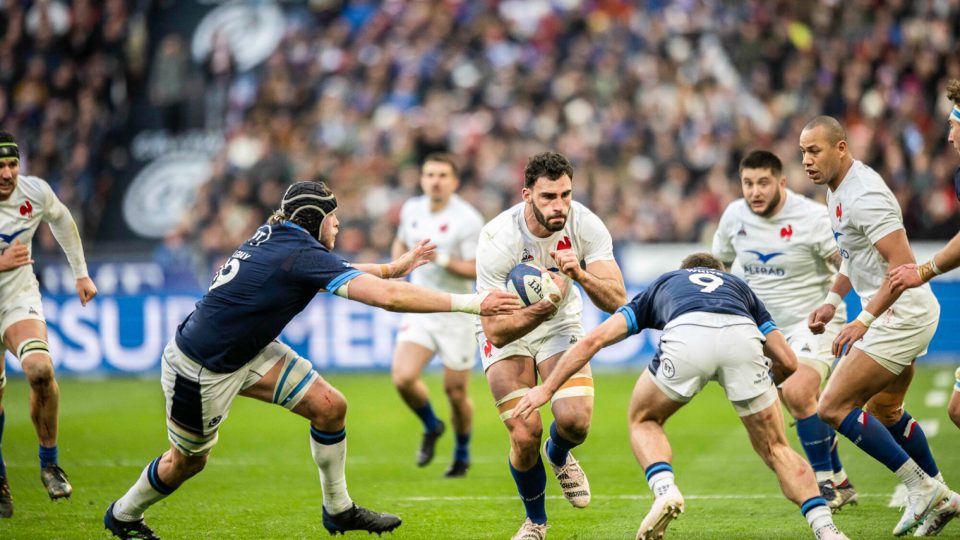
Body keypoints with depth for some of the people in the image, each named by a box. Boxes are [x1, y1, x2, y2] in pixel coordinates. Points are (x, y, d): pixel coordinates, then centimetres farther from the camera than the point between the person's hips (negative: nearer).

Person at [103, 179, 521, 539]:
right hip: (200, 369, -9)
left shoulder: (275, 237, -3)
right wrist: (470, 303, -33)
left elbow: (334, 270, 20)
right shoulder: (302, 255, -28)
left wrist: (393, 267, 17)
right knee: (188, 461, 12)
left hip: (247, 351, 9)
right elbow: (387, 297, -35)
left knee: (330, 406, 1)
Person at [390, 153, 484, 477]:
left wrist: (441, 259, -28)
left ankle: (462, 455, 30)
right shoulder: (411, 210, 3)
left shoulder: (467, 220, -14)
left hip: (456, 314, -4)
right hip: (419, 310, 4)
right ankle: (431, 428, 14)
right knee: (403, 378, -17)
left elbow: (477, 270, -16)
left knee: (455, 392, 3)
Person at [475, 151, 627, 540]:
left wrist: (582, 275, -43)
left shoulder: (586, 226, -22)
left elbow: (616, 300, -24)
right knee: (525, 434, -15)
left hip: (561, 324, 2)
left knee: (576, 420, -19)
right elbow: (496, 331, -31)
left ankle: (559, 457, 21)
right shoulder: (498, 240, -31)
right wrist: (545, 306, -47)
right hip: (506, 328, -2)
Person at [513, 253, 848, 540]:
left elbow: (595, 338, 31)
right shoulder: (739, 287, 43)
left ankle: (664, 488, 0)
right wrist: (760, 384, 54)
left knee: (643, 420, 26)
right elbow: (788, 362, 33)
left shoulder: (663, 285, 41)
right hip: (742, 336, 1)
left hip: (687, 336, -1)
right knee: (776, 450, 18)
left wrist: (548, 388, 36)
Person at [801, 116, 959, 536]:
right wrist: (832, 301, 16)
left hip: (900, 314, -11)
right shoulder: (837, 189, 9)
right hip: (900, 314, 11)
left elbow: (903, 264, -27)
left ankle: (921, 486, -6)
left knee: (833, 407, -11)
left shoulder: (863, 196, -22)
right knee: (885, 411, 24)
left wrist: (864, 320, -28)